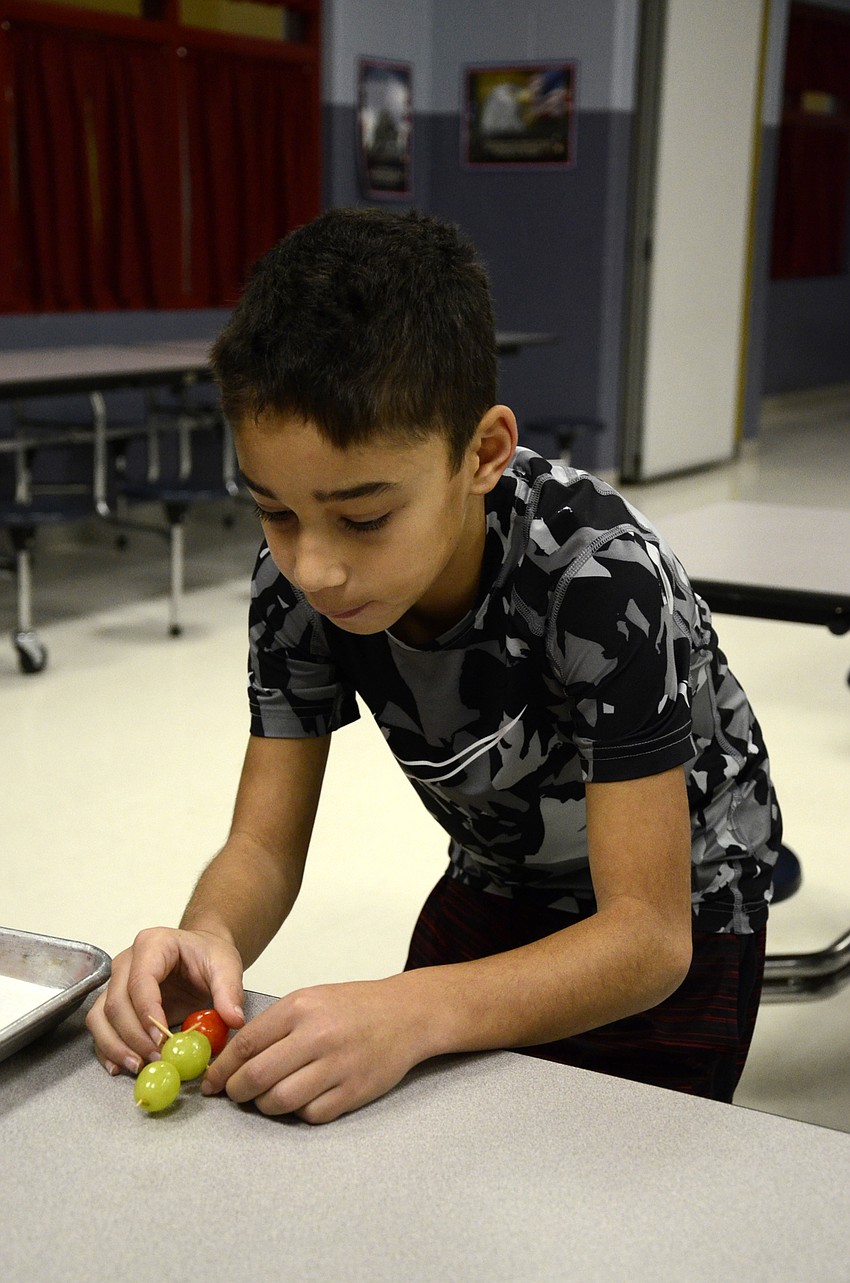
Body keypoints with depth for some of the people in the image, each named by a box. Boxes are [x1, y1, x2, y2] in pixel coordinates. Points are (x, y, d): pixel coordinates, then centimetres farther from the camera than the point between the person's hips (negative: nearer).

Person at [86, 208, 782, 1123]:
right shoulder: (296, 581, -21)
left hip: (682, 908, -4)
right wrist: (206, 941, -38)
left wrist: (413, 1012, -52)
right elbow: (265, 846, -14)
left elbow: (650, 936, -35)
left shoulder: (601, 575, -37)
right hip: (495, 889, 4)